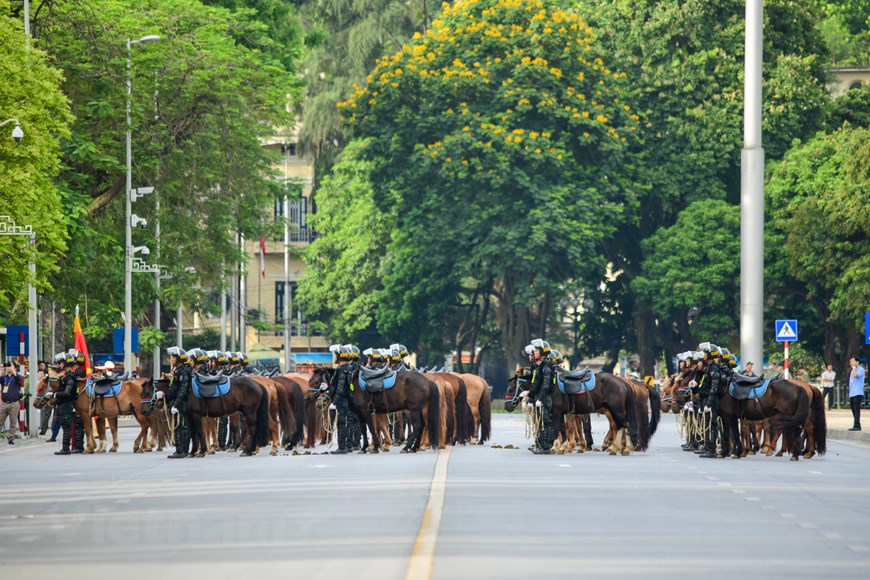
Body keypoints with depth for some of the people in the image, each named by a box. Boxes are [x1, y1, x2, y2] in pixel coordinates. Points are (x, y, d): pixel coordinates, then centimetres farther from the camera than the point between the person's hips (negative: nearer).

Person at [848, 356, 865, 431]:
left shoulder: (860, 369, -7)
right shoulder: (852, 371, 19)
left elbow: (856, 375, -27)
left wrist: (854, 367, -13)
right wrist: (849, 394, 21)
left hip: (857, 393, -9)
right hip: (852, 394, 9)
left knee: (856, 409, -12)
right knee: (854, 410, 9)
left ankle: (857, 426, -15)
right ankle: (856, 425, 13)